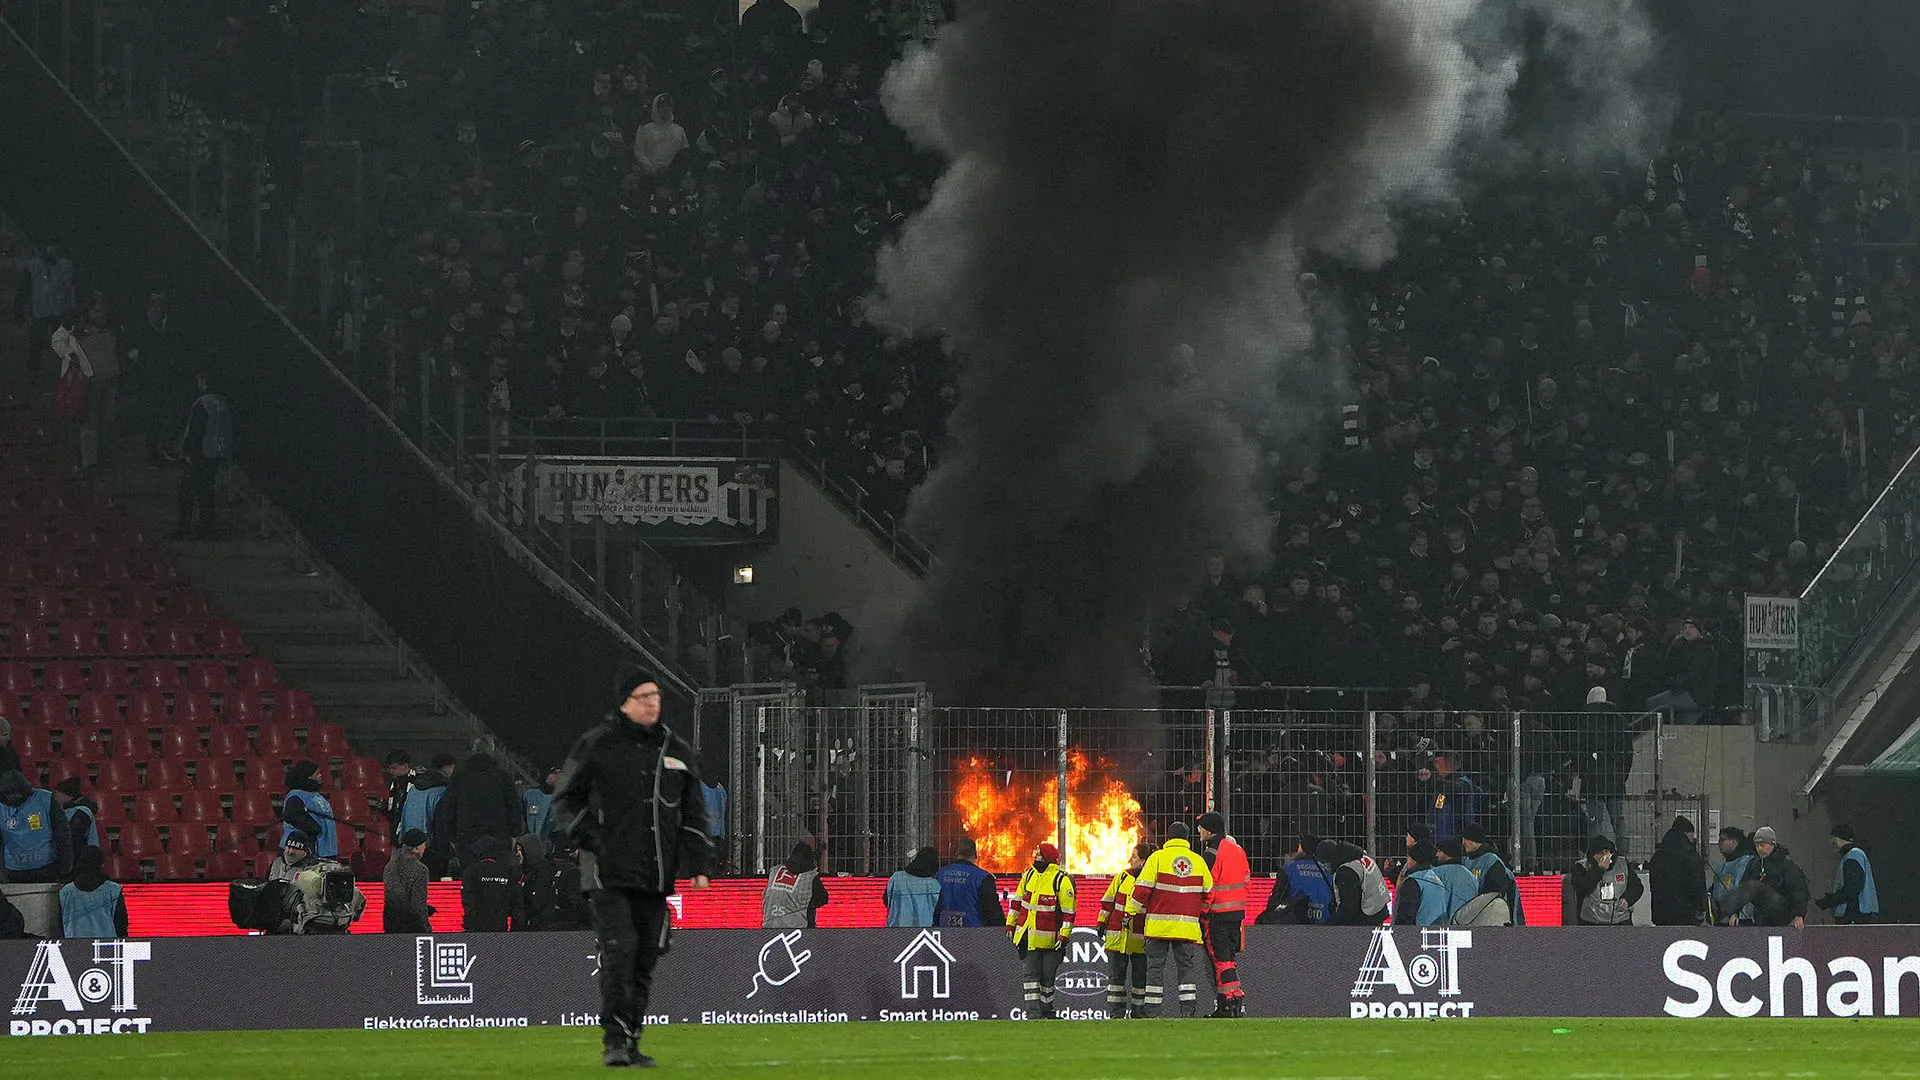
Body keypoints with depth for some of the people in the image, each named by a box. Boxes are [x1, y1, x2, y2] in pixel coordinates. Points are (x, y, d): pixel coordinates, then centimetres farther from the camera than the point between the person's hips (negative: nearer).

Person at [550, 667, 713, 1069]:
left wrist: (698, 866, 11)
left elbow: (694, 814, 20)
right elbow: (565, 800, 7)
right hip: (608, 873, -5)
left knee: (645, 961, 6)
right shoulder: (596, 746, 1)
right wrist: (586, 836, -10)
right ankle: (615, 1039, -14)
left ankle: (631, 1041, 14)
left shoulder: (678, 751, 15)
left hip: (657, 877, 5)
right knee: (619, 951, -17)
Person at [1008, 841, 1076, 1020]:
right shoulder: (1029, 875, 9)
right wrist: (1010, 924, 18)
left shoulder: (1062, 880, -9)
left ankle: (1046, 1010, 19)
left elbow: (1068, 912, -9)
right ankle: (1033, 1011, -5)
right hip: (1027, 936, 4)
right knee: (1029, 973, -4)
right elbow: (1017, 901, 20)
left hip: (1049, 939, -4)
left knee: (1047, 976, 5)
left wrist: (1064, 937, -14)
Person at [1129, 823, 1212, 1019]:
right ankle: (1189, 1008, -2)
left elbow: (1142, 889, -6)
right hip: (1188, 926, 3)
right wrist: (1204, 915, 28)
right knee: (1186, 967, 7)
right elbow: (1207, 893, 14)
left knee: (1155, 966, 3)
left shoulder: (1157, 858, -3)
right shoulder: (1199, 861, 7)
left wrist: (1130, 913, 2)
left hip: (1159, 926, -3)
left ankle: (1151, 1010, 3)